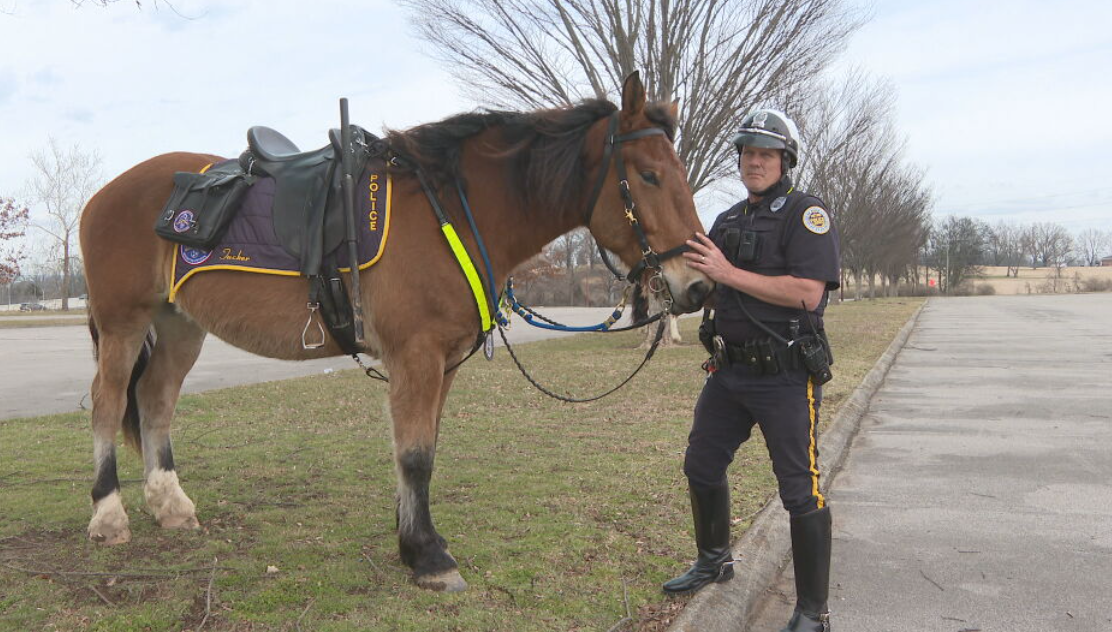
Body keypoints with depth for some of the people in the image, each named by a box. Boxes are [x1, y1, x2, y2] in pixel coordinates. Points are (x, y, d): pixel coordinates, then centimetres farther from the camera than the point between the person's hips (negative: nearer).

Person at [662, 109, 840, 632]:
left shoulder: (806, 214, -9)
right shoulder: (728, 221, 14)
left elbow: (808, 293, -22)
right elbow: (711, 290, 21)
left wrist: (729, 273, -23)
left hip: (786, 377, -8)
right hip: (729, 372, 8)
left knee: (801, 491, -3)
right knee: (701, 466, 18)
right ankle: (714, 562, 41)